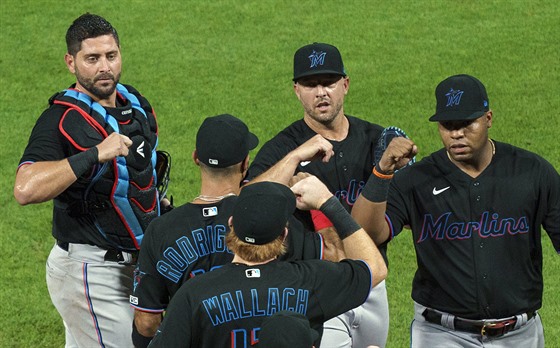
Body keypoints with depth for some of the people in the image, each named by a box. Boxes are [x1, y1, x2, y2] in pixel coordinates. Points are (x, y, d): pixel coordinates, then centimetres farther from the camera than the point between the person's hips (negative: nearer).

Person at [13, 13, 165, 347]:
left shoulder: (136, 103, 7)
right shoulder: (60, 120, -19)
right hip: (89, 267, -8)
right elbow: (25, 189, -35)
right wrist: (96, 154, -37)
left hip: (134, 263, 8)